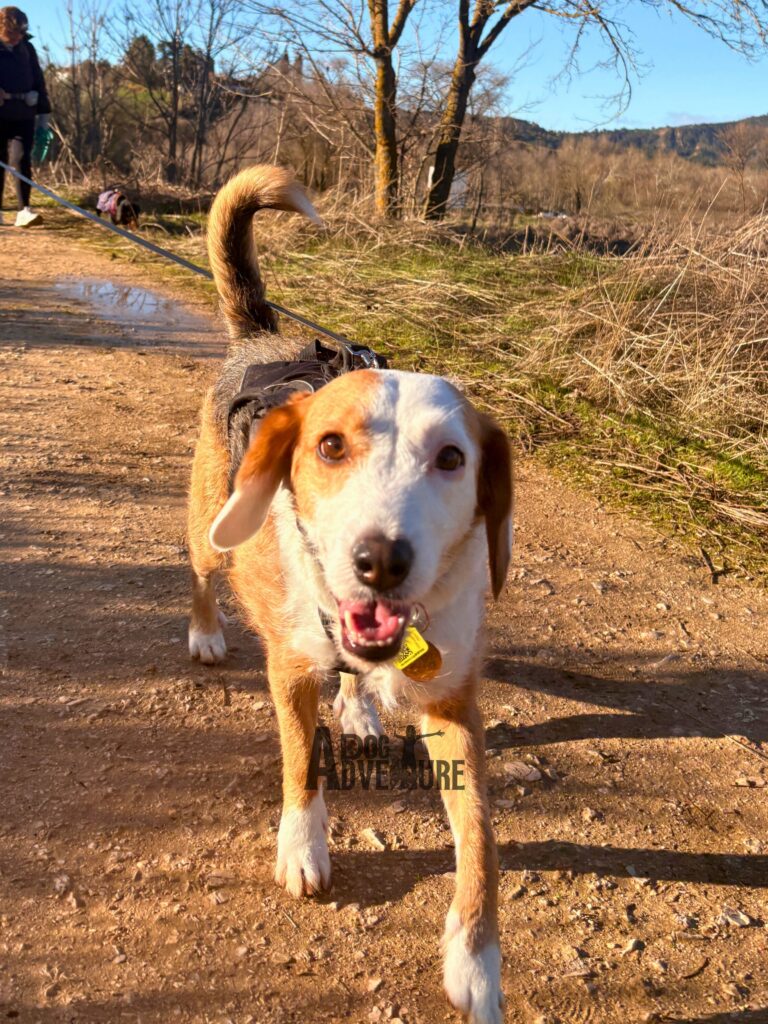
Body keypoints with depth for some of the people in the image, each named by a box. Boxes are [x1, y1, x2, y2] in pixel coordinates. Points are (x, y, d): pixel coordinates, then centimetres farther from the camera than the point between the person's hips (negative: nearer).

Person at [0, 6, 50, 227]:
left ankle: (24, 211, -11)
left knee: (23, 160, -6)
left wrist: (43, 112, 9)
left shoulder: (27, 48, 9)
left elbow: (38, 81, 12)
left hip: (24, 114, 2)